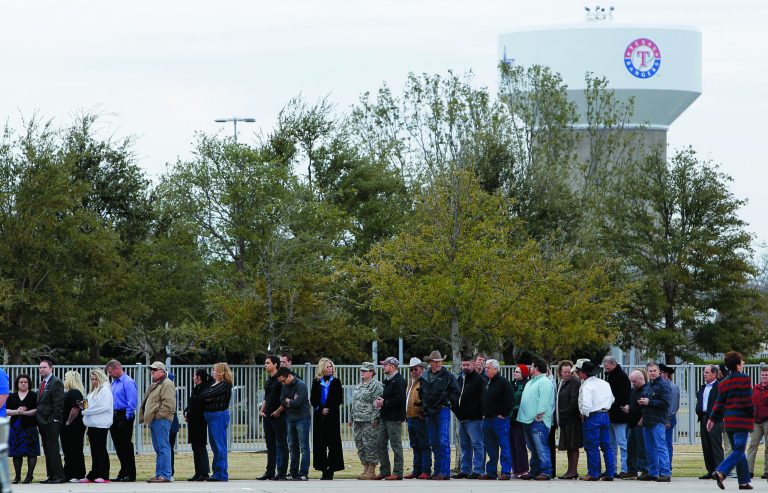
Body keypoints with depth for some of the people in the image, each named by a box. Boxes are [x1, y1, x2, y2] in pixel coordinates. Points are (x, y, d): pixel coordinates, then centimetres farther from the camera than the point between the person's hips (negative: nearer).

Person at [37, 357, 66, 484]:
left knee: (53, 450, -10)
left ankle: (59, 476, -8)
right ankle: (51, 476, 13)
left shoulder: (56, 383, -9)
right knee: (47, 450, 10)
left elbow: (59, 403, -15)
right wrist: (39, 419, 12)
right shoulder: (43, 384, 19)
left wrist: (54, 420, -19)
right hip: (43, 423, 9)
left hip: (51, 422, -9)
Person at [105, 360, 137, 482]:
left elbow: (132, 402, -17)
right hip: (115, 417, 9)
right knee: (119, 447, 10)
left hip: (124, 417, -9)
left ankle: (130, 474, -2)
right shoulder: (114, 382, 16)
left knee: (126, 446, -6)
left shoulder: (128, 382, -13)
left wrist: (127, 417, -17)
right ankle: (123, 473, 16)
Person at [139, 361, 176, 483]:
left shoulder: (167, 384, -10)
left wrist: (158, 415, -17)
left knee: (163, 448, -11)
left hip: (161, 421, -11)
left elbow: (168, 404, -19)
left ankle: (165, 475, -13)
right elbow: (147, 402, 29)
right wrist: (146, 417, 19)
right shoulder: (154, 385, 23)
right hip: (154, 421, 11)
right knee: (158, 449, 12)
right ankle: (159, 474, 16)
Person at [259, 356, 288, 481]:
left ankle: (281, 472, -3)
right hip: (268, 417, 9)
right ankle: (270, 471, 17)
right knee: (270, 444, 12)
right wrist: (262, 410, 10)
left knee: (281, 444, -4)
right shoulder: (268, 381, 16)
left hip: (278, 416, -9)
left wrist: (279, 411, -16)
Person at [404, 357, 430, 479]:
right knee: (415, 446, 13)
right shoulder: (410, 382, 20)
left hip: (420, 418, -9)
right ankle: (417, 470, 19)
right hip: (411, 418, 9)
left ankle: (426, 471, -4)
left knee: (424, 445, -5)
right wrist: (407, 415, 19)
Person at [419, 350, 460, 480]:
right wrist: (424, 406, 13)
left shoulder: (447, 376, -3)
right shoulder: (425, 377, 13)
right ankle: (438, 471, 15)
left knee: (443, 442, -11)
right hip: (429, 413, 6)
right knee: (434, 443, 9)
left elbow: (455, 392, -3)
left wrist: (448, 402, -8)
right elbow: (421, 392, 24)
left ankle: (445, 472, -12)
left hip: (443, 411, -6)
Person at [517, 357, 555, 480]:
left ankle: (546, 472, -16)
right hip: (527, 420, 10)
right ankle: (534, 471, 19)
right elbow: (524, 399, 28)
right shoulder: (531, 382, 22)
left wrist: (540, 415, -21)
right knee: (533, 448, 14)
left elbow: (544, 400, -17)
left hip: (538, 421, -10)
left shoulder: (544, 382, -9)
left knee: (541, 447, -13)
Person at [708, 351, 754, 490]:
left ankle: (744, 481, 12)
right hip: (742, 420, -7)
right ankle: (721, 472, -27)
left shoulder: (723, 383, 11)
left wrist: (712, 419, 15)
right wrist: (752, 416, -2)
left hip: (728, 421, 7)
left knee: (738, 450, 13)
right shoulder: (744, 379, -9)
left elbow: (719, 403, 10)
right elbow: (748, 401, -12)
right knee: (739, 451, -8)